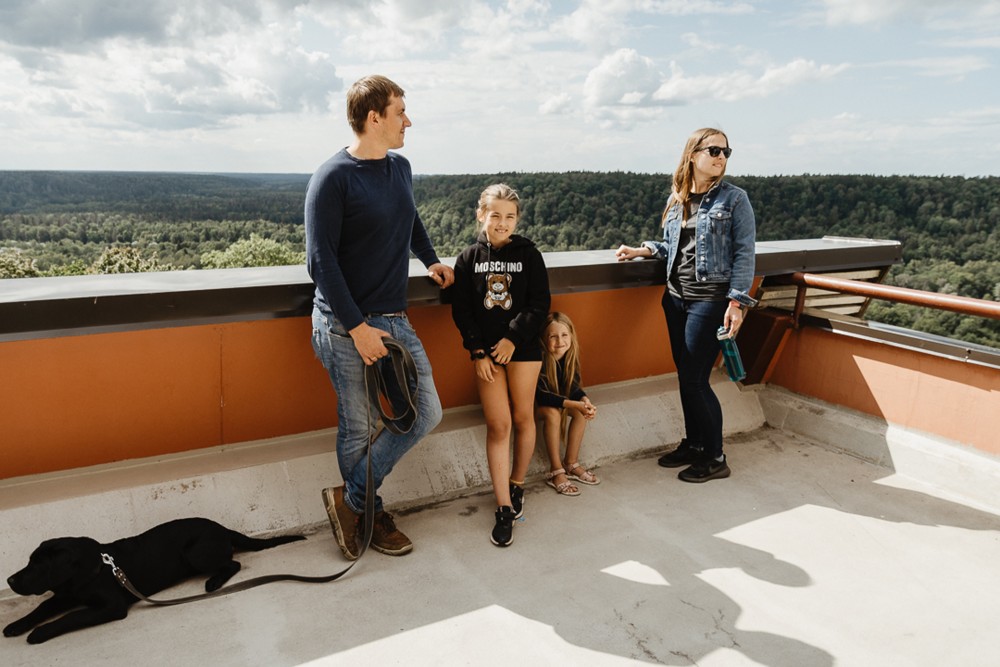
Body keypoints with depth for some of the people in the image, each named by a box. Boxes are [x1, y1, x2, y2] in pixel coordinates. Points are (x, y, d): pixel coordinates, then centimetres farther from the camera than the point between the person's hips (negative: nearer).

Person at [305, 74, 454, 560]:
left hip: (396, 320, 7)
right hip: (346, 328, -7)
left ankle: (352, 498, 17)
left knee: (426, 414, 3)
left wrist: (430, 260, 25)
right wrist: (358, 327, -18)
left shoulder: (400, 168, 11)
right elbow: (320, 261, -15)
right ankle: (371, 516, 26)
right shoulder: (333, 178, -11)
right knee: (358, 430, 3)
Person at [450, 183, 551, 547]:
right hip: (486, 351, 0)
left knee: (522, 418, 9)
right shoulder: (469, 257, 2)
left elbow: (540, 304, -5)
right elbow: (461, 309, 1)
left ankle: (517, 485, 32)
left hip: (523, 348, 0)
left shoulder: (529, 254, -1)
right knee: (497, 425, -2)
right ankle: (504, 509, 3)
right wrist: (478, 351, -7)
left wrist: (513, 338, -14)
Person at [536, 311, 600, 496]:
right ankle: (555, 472, -22)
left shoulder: (570, 355, -14)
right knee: (552, 413, -34)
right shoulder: (539, 358, -32)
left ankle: (571, 464, -2)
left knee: (582, 411, -15)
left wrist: (585, 401, -32)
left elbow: (573, 385, -11)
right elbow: (541, 395, -34)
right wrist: (573, 403, -41)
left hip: (554, 399, 6)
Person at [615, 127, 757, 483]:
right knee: (685, 376, 12)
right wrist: (641, 250, 4)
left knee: (694, 379, -5)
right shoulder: (675, 200, 10)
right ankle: (693, 444, 29)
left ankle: (715, 458, 11)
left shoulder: (734, 198, -4)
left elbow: (744, 253, -8)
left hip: (711, 299, -5)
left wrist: (737, 301, -15)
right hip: (676, 297, 6)